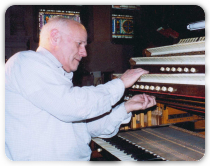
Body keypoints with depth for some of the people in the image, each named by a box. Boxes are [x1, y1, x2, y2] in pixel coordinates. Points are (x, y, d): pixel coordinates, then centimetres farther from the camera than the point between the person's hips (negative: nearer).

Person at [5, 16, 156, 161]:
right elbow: (72, 106, -21)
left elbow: (92, 126, 15)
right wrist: (120, 83, -10)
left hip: (81, 159, 7)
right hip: (43, 159, -7)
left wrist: (126, 107, 3)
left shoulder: (61, 78, 20)